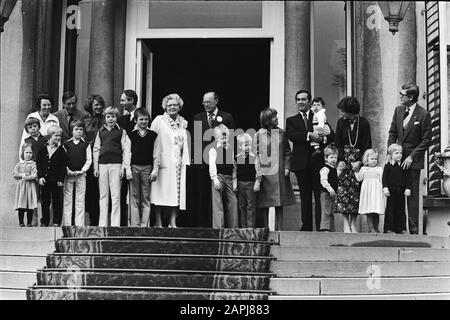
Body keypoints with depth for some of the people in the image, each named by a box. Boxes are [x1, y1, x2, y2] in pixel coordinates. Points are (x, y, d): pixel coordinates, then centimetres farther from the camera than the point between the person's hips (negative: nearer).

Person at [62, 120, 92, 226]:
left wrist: (82, 170, -8)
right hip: (68, 174, 0)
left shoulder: (86, 144, 6)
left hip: (81, 174, 0)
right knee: (67, 199, 1)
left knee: (80, 200, 1)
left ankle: (79, 224, 3)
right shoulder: (66, 144, 5)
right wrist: (68, 171, -8)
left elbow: (89, 160, 4)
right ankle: (67, 223, 5)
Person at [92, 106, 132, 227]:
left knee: (116, 196, -4)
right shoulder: (100, 132, 13)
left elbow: (126, 150, 1)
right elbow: (96, 149, 14)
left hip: (116, 164, -3)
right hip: (102, 164, 3)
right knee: (103, 195, 6)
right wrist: (95, 167, 8)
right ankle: (102, 224, 9)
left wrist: (125, 167, -6)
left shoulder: (121, 132, 4)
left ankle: (115, 224, -1)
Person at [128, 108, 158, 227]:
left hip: (147, 168, 0)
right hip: (133, 167, 0)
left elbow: (156, 154, 6)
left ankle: (144, 225, 5)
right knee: (134, 198, 0)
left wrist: (154, 171, -1)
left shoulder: (153, 135, 7)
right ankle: (134, 225, 3)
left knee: (146, 198, 1)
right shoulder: (131, 134, 6)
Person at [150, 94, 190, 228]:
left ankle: (172, 223, 4)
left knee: (177, 194, 1)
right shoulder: (159, 120, -1)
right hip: (163, 162, -5)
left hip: (179, 164, 5)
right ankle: (158, 223, -2)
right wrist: (155, 164, -14)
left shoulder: (182, 122, 16)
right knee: (161, 194, -6)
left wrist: (186, 160, 11)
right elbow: (152, 141, -7)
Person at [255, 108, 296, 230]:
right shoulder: (259, 135, 0)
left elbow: (287, 152, 12)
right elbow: (256, 156, -2)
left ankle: (279, 229, 10)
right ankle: (265, 229, 12)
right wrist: (258, 175, -9)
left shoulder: (281, 133, 8)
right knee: (264, 204, 2)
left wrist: (287, 167, -3)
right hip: (265, 173, -2)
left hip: (280, 174, 2)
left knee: (279, 204, 4)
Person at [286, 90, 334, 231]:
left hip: (317, 161, -1)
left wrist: (321, 140, -18)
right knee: (305, 197, 4)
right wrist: (310, 135, -18)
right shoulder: (291, 120, 15)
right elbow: (291, 135, -6)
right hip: (301, 163, 1)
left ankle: (321, 227, -5)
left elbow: (331, 136, 3)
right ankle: (306, 227, 8)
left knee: (320, 195, -6)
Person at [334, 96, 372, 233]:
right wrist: (340, 160, -8)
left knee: (356, 190, -3)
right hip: (344, 157, 1)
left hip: (359, 160, -1)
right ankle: (346, 223, -9)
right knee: (343, 190, -10)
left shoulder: (364, 123, -4)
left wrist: (359, 161, -12)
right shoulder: (341, 122, 3)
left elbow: (367, 145, -3)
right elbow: (338, 143, 4)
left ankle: (353, 223, 5)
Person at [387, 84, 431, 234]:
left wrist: (411, 157, -12)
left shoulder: (424, 115, -9)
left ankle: (413, 230, 5)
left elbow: (426, 140, -7)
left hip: (413, 160, -4)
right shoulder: (398, 110, 7)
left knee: (412, 195, -1)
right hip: (397, 157, 5)